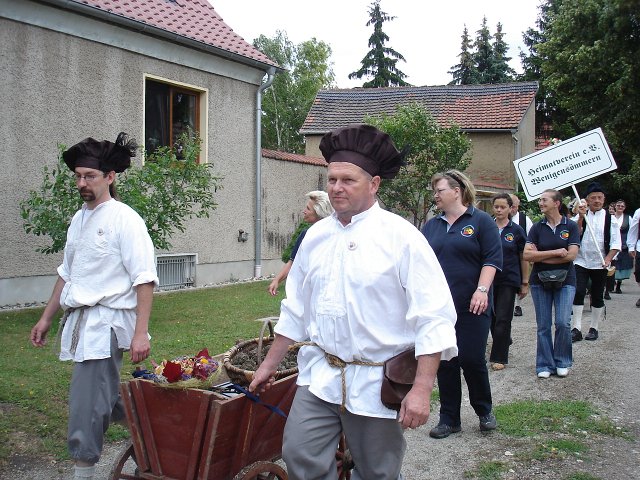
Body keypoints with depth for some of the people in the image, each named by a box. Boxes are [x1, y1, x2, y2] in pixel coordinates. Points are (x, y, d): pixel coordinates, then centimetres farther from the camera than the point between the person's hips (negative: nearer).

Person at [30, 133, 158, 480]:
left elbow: (144, 280, -14)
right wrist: (46, 318, 23)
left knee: (86, 402, -9)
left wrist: (140, 334, -20)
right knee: (106, 395, 17)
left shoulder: (124, 220, -10)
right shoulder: (79, 219, 14)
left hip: (107, 321, -8)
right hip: (80, 321, 8)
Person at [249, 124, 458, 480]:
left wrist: (421, 389, -20)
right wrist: (269, 364, 18)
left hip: (376, 383, -4)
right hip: (319, 376, 5)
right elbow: (295, 308, 16)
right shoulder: (316, 235, 6)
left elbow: (434, 318, -14)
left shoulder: (401, 237, -11)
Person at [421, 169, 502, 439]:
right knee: (445, 363, 6)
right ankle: (449, 419, 17)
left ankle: (485, 411, 21)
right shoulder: (431, 226, 13)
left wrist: (482, 290, -18)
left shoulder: (481, 221, -1)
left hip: (471, 306, -4)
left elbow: (492, 259, -8)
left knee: (472, 359, -3)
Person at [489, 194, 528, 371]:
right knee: (492, 317, 10)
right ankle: (504, 342, 37)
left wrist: (525, 283, 0)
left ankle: (499, 357, 6)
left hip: (509, 280, -3)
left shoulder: (516, 230, -2)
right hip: (489, 279, 3)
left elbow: (524, 257, 2)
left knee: (503, 319, -3)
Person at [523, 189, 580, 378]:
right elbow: (527, 254, -8)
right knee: (543, 325, 3)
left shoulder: (571, 226, -1)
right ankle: (545, 365, 13)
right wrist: (555, 253, -16)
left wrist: (541, 257, -10)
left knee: (563, 322, -9)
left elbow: (571, 255, -12)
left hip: (564, 280, -2)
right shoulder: (537, 228, 2)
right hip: (540, 281, 2)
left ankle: (562, 362, 11)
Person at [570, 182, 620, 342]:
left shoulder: (610, 219, 1)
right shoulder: (580, 216, 3)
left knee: (597, 297, 8)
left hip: (600, 264, 0)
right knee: (578, 293, -12)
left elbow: (615, 243, -3)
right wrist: (581, 217, -22)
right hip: (581, 262, 0)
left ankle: (594, 328, 20)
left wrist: (608, 259, -16)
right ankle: (576, 329, -9)